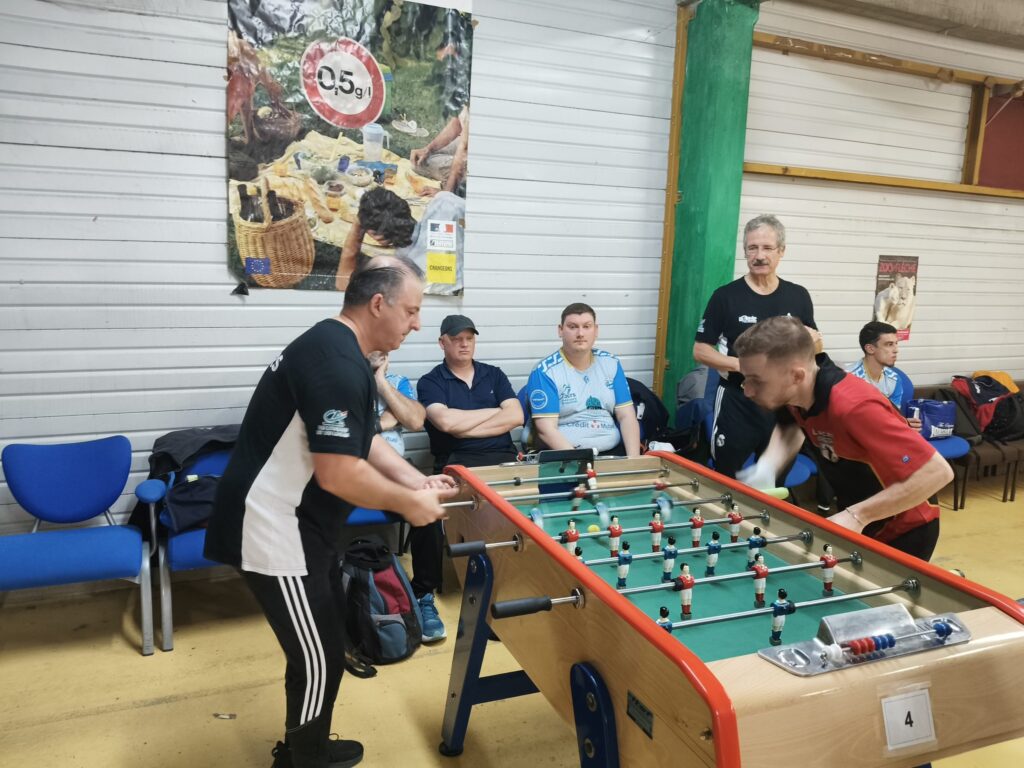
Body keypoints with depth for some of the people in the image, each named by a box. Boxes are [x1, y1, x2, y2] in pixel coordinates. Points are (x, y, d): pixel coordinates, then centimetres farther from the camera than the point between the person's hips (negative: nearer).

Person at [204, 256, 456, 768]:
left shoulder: (334, 348, 10)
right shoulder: (338, 364, -24)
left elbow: (361, 443, 17)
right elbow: (338, 474, -28)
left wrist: (418, 482, 8)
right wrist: (409, 504, -14)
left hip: (295, 523, 11)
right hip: (274, 530, -11)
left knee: (324, 646, 21)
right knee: (319, 658, 3)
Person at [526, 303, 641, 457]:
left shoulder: (611, 363, 10)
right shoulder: (545, 372, -4)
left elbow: (626, 416, 7)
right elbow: (546, 429, -11)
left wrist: (634, 458, -8)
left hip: (613, 450, 4)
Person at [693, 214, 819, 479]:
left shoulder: (798, 296, 4)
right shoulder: (726, 296, -6)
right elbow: (700, 350, -5)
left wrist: (814, 341, -9)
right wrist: (741, 364, -19)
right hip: (737, 403, -3)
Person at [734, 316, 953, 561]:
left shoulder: (854, 407, -37)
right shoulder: (793, 393, -13)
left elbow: (937, 471, -34)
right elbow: (791, 428, 9)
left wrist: (857, 515, -35)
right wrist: (767, 465, -12)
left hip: (905, 530, -7)